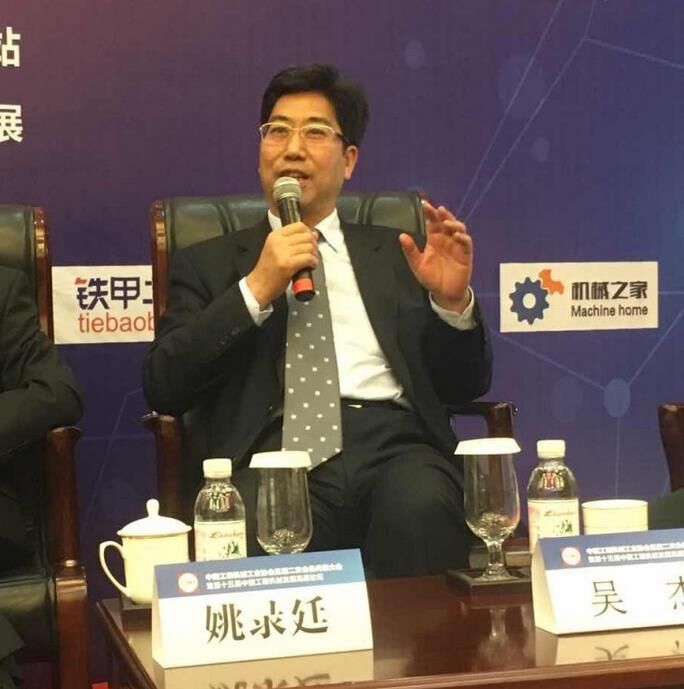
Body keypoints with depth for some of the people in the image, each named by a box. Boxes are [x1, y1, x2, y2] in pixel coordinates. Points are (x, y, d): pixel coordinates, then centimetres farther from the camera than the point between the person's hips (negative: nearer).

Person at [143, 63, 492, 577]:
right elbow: (164, 387, 4)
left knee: (422, 506, -33)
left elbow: (465, 386, 18)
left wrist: (453, 302, -2)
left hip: (395, 440, 2)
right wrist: (256, 290, -4)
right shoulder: (209, 263, 18)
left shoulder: (395, 254, 22)